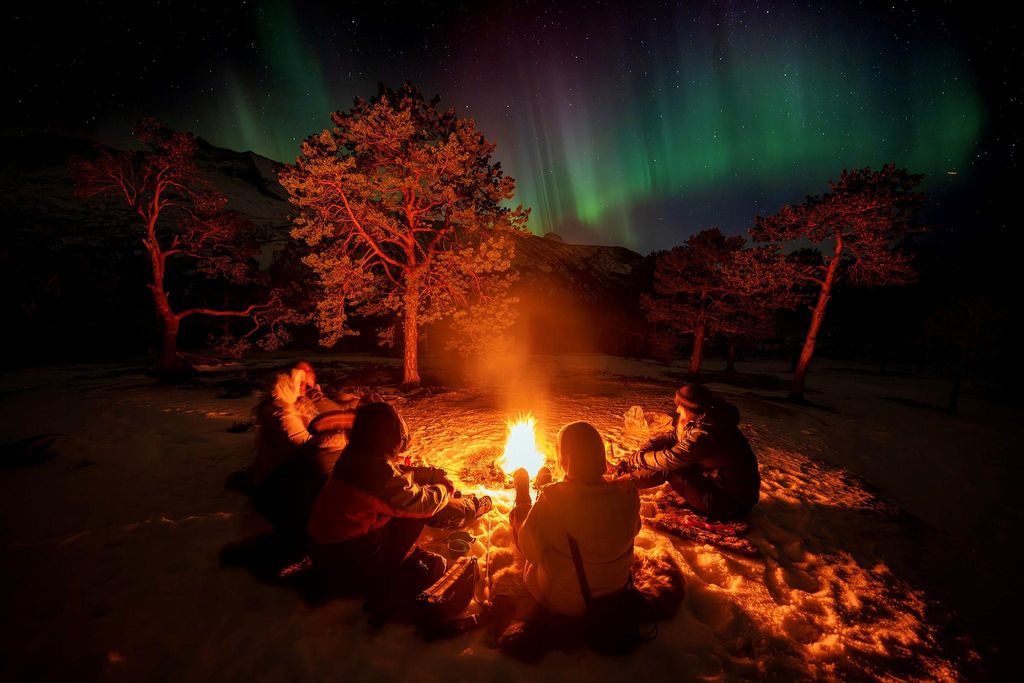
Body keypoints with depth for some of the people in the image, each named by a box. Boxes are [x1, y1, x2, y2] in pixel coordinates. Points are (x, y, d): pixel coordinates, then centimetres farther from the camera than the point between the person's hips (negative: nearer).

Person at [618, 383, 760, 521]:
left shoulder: (704, 435, -30)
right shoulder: (708, 420, -2)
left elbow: (667, 460, -22)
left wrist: (633, 460, -7)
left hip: (732, 504, -9)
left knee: (668, 469, -10)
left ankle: (629, 481, 8)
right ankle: (630, 478, 15)